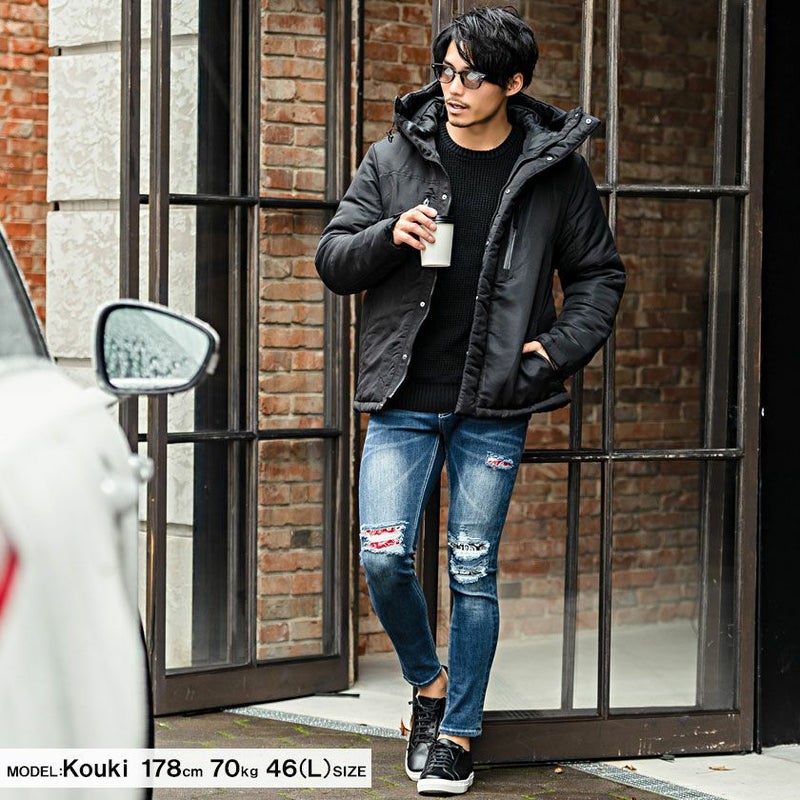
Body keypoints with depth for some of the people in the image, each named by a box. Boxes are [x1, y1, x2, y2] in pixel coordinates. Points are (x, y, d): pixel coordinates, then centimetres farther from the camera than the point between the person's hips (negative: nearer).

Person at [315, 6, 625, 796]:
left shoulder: (555, 168, 2)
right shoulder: (395, 158, 3)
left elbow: (598, 273, 13)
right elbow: (332, 261, 7)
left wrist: (559, 348, -2)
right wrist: (388, 237, -13)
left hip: (494, 406, -1)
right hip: (404, 398, 1)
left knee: (473, 571, 1)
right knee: (383, 557, -7)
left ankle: (457, 734, 14)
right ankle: (427, 684, 21)